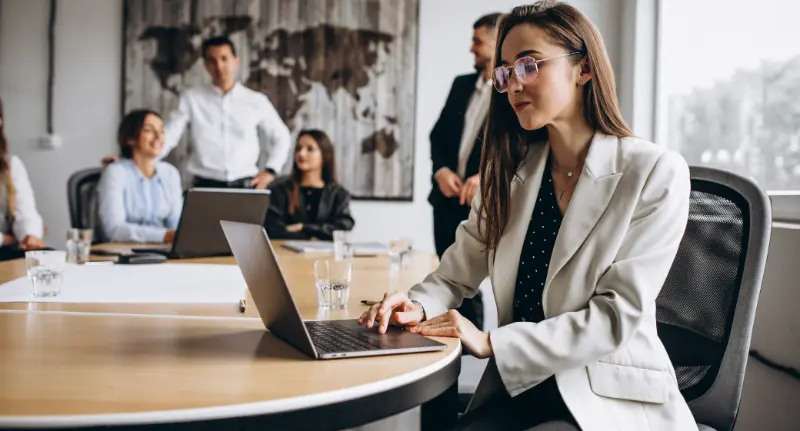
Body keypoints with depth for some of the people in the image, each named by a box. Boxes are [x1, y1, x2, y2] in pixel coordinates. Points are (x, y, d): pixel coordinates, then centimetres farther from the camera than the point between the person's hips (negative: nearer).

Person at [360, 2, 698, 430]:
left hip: (612, 392, -4)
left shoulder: (655, 172, -9)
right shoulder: (509, 171, 8)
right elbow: (458, 273, 12)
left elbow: (619, 313, -15)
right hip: (519, 382, 4)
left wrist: (492, 343, -21)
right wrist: (417, 305, -11)